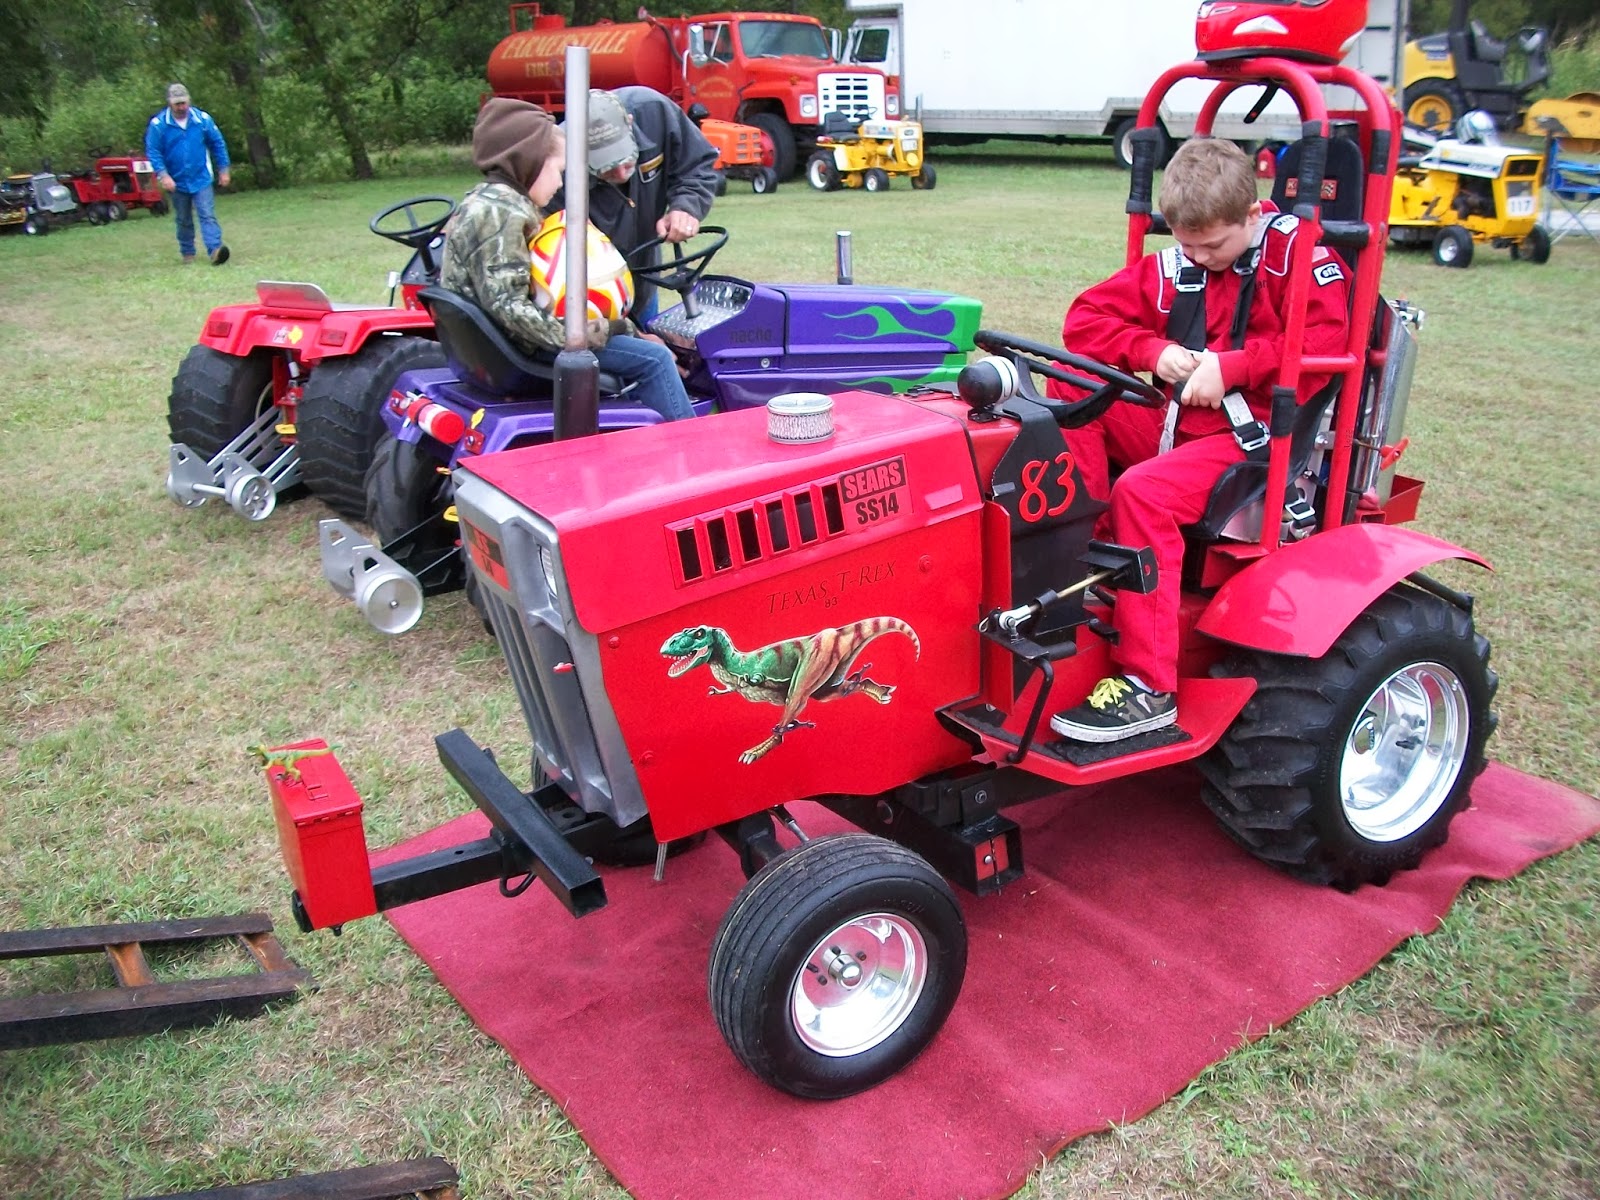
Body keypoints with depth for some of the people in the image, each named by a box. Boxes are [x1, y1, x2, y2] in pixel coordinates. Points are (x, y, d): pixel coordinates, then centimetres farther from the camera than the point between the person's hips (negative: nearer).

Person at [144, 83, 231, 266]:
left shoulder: (202, 118, -6)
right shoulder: (158, 124, -10)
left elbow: (218, 144, 4)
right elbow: (153, 152, -7)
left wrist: (223, 170, 6)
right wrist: (163, 175, -18)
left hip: (201, 180, -1)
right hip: (177, 182, 1)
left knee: (207, 216, -14)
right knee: (183, 220, 12)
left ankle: (215, 250, -24)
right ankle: (187, 253, 24)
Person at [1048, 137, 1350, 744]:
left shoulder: (1294, 250, -5)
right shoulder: (1173, 266, 8)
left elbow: (1327, 341, -16)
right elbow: (1086, 318, 6)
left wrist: (1230, 366, -21)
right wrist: (1155, 352, -9)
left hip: (1255, 436, -6)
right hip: (1178, 422, 6)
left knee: (1145, 491, -31)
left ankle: (1149, 686, -29)